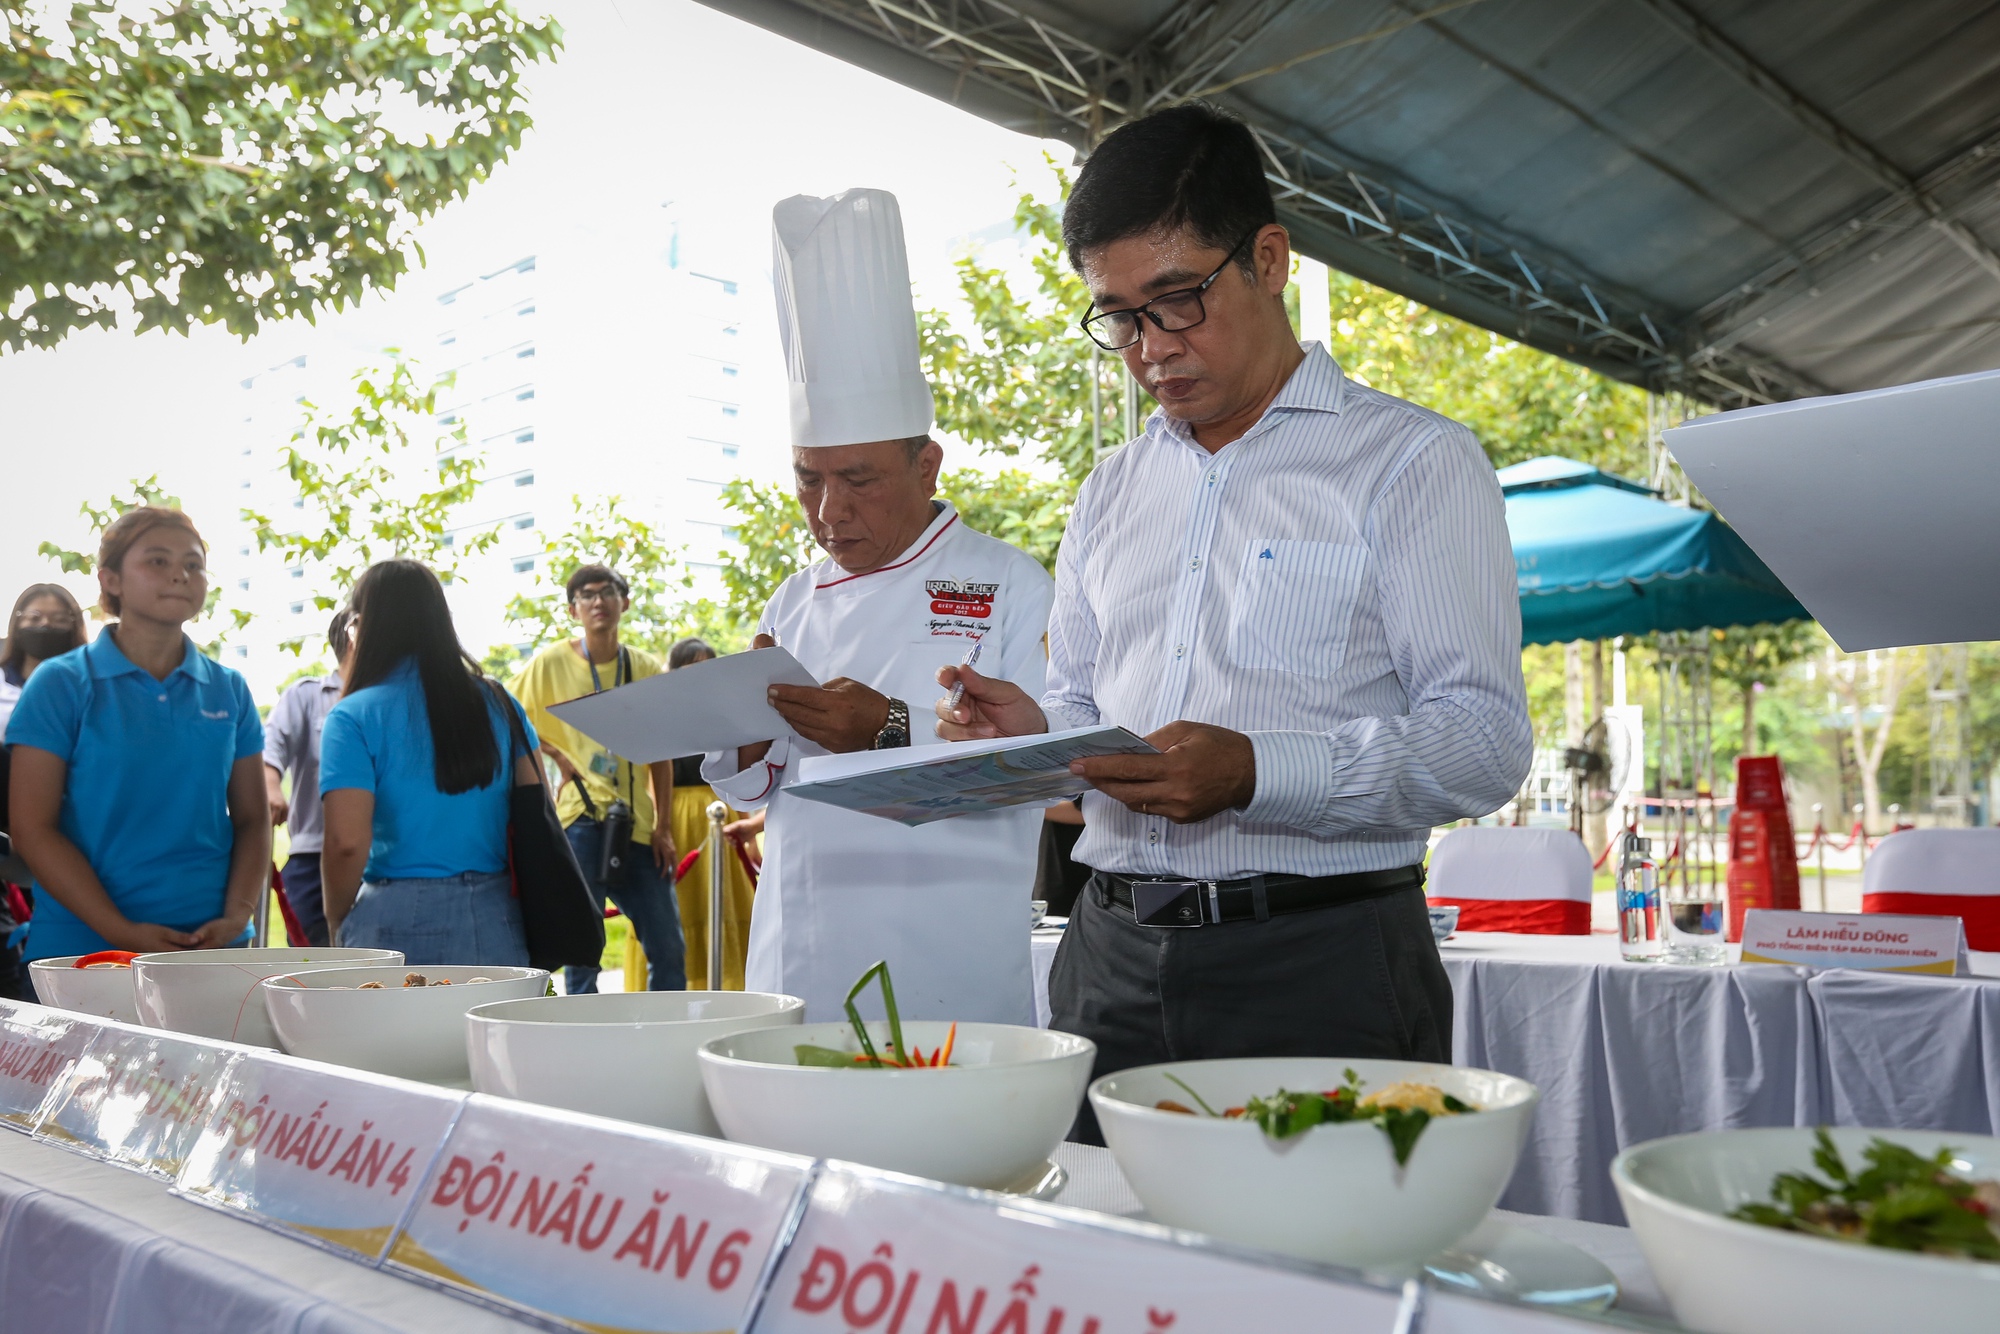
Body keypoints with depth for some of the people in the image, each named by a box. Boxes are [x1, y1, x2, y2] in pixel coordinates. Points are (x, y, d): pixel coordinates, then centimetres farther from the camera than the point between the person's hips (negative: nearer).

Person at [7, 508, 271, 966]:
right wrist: (121, 931, -15)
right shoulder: (60, 684, -1)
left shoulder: (228, 690, 7)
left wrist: (236, 917, -8)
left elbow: (252, 820, 8)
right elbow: (32, 829, -6)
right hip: (81, 943, -2)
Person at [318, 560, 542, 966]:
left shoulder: (354, 717, -6)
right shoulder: (498, 702, 7)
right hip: (497, 919, 4)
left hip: (401, 924, -4)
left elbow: (346, 843, -13)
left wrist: (339, 931, 3)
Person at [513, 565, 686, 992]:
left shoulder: (647, 669, 8)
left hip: (637, 824, 3)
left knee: (669, 948, 5)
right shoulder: (550, 662, 0)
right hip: (579, 817, -3)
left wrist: (663, 825, 4)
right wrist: (558, 757, -6)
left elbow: (661, 754, 9)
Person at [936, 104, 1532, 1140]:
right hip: (1112, 965, 5)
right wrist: (1033, 730, -1)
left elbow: (1484, 739, -10)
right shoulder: (1110, 494, 17)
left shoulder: (1413, 462, -1)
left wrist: (1254, 773, -23)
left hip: (1322, 972, -4)